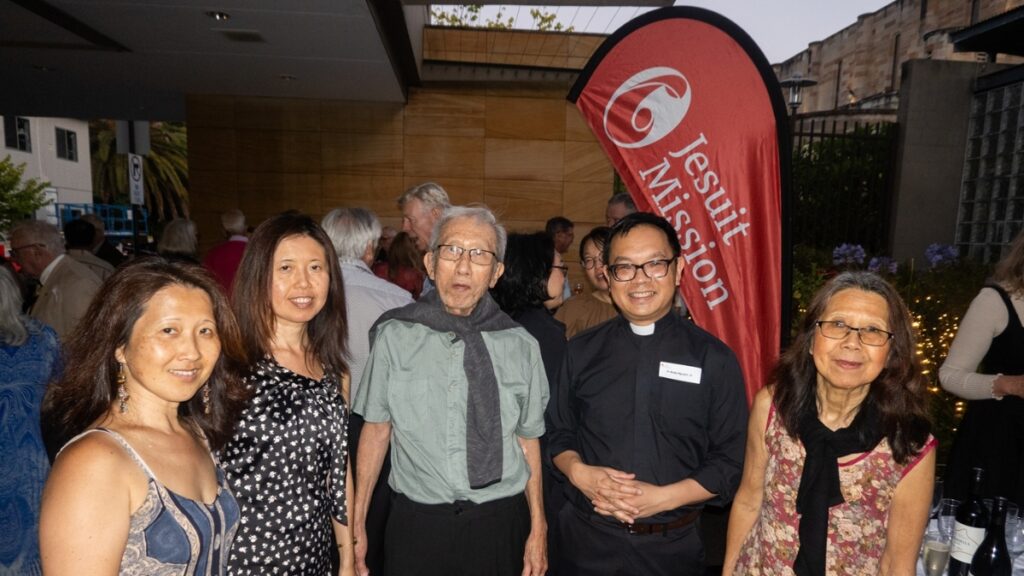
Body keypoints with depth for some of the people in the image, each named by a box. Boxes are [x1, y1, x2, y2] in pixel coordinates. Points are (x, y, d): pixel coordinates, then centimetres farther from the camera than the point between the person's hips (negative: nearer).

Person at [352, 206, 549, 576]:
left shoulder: (520, 346, -4)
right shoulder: (395, 335, -6)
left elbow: (528, 440, 1)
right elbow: (377, 429, -1)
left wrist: (537, 530, 2)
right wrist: (357, 524, 1)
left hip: (501, 526, 1)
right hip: (417, 526, 0)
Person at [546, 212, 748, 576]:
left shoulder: (714, 359, -6)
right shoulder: (581, 352, 0)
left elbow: (731, 461, -4)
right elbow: (559, 433, 8)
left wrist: (663, 497, -16)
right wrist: (579, 472, -11)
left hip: (672, 546, -1)